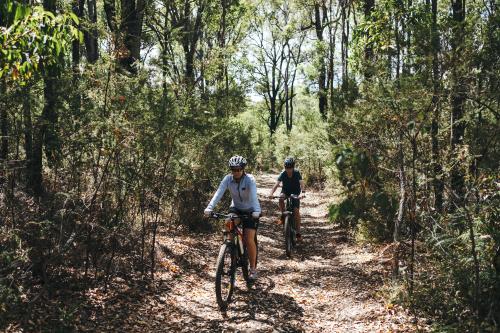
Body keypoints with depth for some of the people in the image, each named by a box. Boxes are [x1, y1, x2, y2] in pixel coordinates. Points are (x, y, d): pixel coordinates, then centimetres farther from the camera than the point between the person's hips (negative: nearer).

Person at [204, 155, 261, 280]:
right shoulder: (228, 179, -15)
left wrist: (256, 211, -55)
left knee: (249, 240, -12)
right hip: (235, 209, 4)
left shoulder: (249, 179, -24)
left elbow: (254, 196, -39)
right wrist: (209, 208, -41)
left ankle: (253, 268, 5)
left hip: (250, 211, -3)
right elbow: (218, 193, -26)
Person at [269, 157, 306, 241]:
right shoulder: (283, 174, -21)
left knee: (296, 211, -13)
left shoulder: (297, 173, -23)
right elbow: (276, 184, -30)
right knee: (281, 198, -34)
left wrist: (303, 192, -53)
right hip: (285, 191, 1)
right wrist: (271, 193, -46)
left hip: (295, 193, -1)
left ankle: (298, 232, -4)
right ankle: (283, 215, -10)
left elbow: (301, 183, -34)